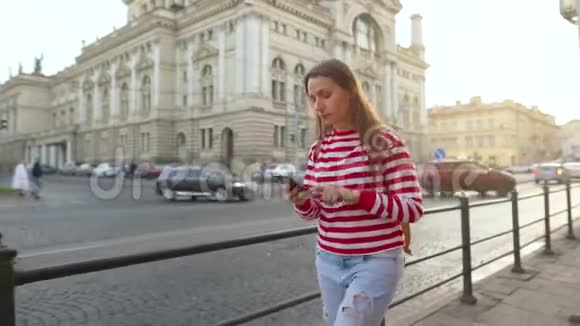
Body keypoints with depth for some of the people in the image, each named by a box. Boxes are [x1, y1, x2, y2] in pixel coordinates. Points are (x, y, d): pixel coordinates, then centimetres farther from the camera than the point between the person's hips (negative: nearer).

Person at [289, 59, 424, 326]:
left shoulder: (385, 142, -9)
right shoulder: (318, 150, 5)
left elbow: (413, 209, -13)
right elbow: (313, 213, 10)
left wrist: (354, 196, -24)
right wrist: (300, 201, -13)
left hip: (376, 262, -5)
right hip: (328, 262, 5)